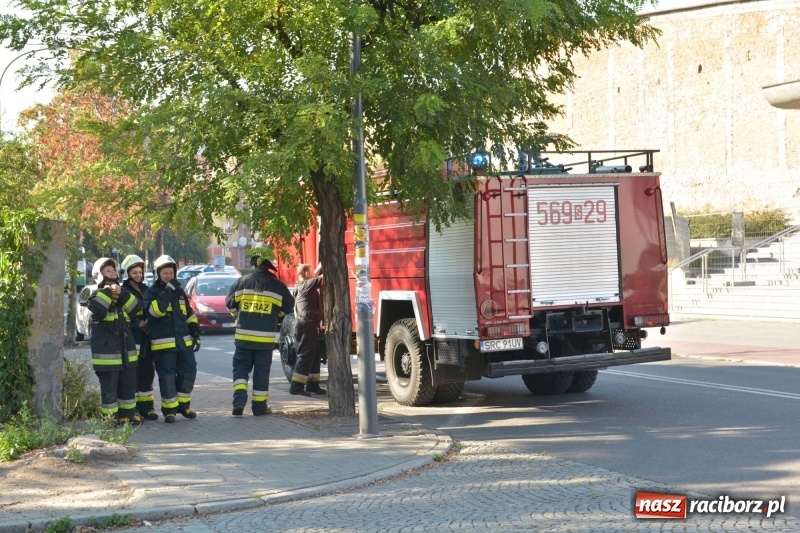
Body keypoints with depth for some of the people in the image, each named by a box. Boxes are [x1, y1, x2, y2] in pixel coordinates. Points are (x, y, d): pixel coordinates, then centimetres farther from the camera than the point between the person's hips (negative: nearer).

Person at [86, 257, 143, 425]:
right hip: (107, 350, -6)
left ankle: (129, 414, 23)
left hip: (126, 349, 6)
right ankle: (111, 417, 2)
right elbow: (96, 310, -27)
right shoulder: (97, 295, -4)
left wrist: (122, 294, -15)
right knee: (109, 387, -4)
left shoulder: (123, 292, 15)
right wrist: (106, 292, -20)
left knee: (129, 385, 12)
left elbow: (136, 307, -3)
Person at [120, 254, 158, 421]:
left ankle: (146, 407, 17)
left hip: (146, 338, 7)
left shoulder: (145, 290, 18)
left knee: (147, 372, 10)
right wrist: (138, 323, -19)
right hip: (132, 338, -7)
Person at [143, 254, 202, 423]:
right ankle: (169, 410, 4)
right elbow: (155, 310, -22)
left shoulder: (180, 292, 16)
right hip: (163, 343, -5)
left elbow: (189, 315, 21)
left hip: (184, 341, 6)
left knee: (189, 372, 5)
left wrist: (196, 334, 14)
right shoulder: (151, 292, -2)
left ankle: (183, 405, 20)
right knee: (167, 376, -5)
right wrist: (167, 292, -23)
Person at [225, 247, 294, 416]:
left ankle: (239, 400, -7)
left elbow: (230, 303, 7)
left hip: (244, 335, 1)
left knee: (241, 366, 10)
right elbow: (288, 307, 5)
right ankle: (259, 405, 12)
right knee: (262, 370, 8)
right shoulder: (277, 285, -4)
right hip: (265, 336, 0)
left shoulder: (242, 282, -2)